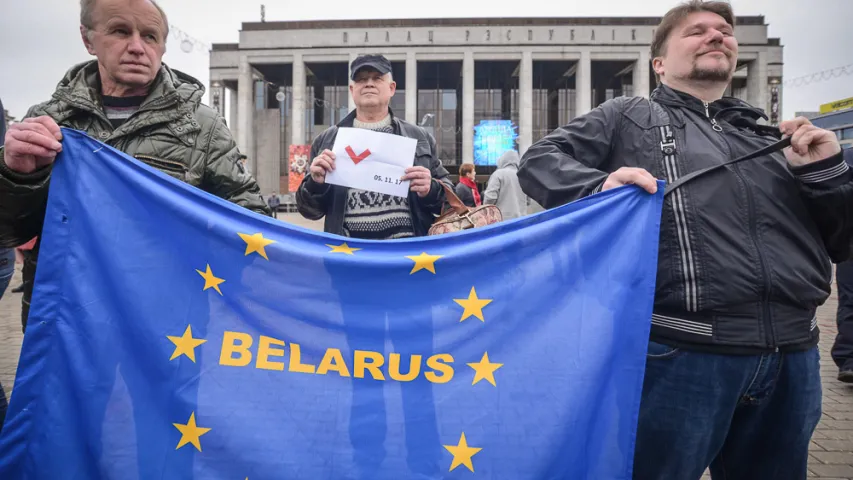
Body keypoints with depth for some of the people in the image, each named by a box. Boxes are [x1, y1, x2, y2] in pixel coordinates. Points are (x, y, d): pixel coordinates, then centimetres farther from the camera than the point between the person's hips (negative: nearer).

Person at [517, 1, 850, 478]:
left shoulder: (771, 138, 20)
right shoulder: (629, 116, 7)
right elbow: (539, 160, -1)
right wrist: (600, 185, -20)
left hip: (792, 356, 6)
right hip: (679, 351, -5)